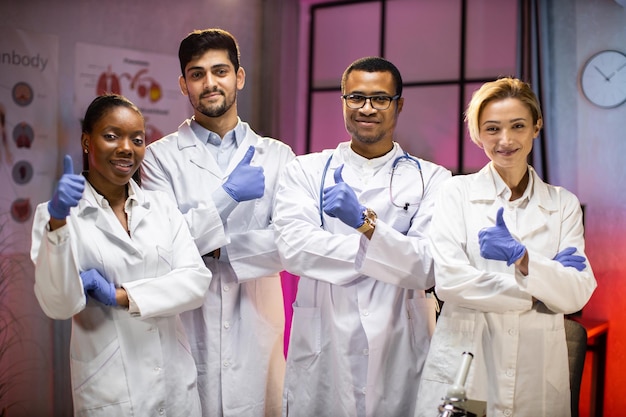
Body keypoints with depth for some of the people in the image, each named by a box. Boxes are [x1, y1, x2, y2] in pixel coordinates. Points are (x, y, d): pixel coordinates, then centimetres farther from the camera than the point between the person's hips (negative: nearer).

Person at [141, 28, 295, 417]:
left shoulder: (277, 156, 5)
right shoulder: (161, 157, 1)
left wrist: (220, 250, -10)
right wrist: (228, 194, -15)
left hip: (255, 325, 2)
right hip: (189, 326, -1)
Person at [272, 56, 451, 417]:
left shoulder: (432, 179, 1)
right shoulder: (306, 171, 4)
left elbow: (428, 269, -9)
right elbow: (293, 248, -12)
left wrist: (365, 222, -23)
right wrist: (389, 253, -11)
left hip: (400, 356, 0)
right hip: (321, 351, 0)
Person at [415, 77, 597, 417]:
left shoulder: (563, 204, 6)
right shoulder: (456, 192, -1)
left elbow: (577, 295, -3)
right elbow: (448, 281, -12)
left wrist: (521, 257, -20)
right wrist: (537, 293, -7)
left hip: (537, 376, 2)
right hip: (461, 367, -2)